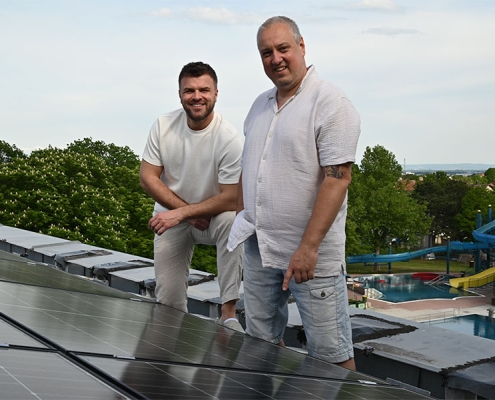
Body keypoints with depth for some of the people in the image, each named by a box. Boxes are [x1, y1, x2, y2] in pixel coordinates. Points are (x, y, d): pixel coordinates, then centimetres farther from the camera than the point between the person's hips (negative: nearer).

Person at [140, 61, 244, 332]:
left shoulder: (230, 139, -23)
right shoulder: (163, 126, -11)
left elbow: (231, 199, -24)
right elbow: (147, 177, -8)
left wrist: (180, 213, -27)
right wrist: (190, 213, -16)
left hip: (213, 215, -3)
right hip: (171, 217, 3)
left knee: (232, 221, -37)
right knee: (168, 301, -2)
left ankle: (229, 314, -33)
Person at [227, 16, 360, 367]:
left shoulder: (331, 103, -11)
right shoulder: (261, 105, 13)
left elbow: (337, 179, -18)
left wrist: (308, 247, -22)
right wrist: (241, 218, 15)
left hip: (311, 252, -7)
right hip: (259, 246, 7)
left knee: (329, 351, 1)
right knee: (260, 341, 15)